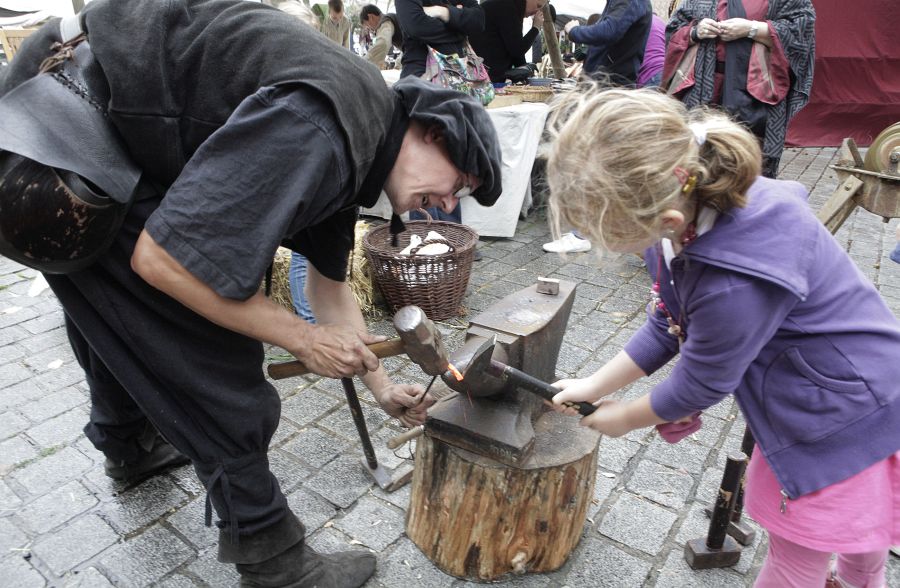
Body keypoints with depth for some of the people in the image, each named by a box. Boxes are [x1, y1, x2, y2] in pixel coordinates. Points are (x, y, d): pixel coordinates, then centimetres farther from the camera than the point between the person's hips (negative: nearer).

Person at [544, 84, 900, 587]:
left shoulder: (734, 285, -41)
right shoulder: (683, 196, -15)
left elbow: (702, 383, -22)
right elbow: (667, 328, -3)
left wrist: (624, 418, -3)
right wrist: (593, 387, 1)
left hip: (844, 413, -8)